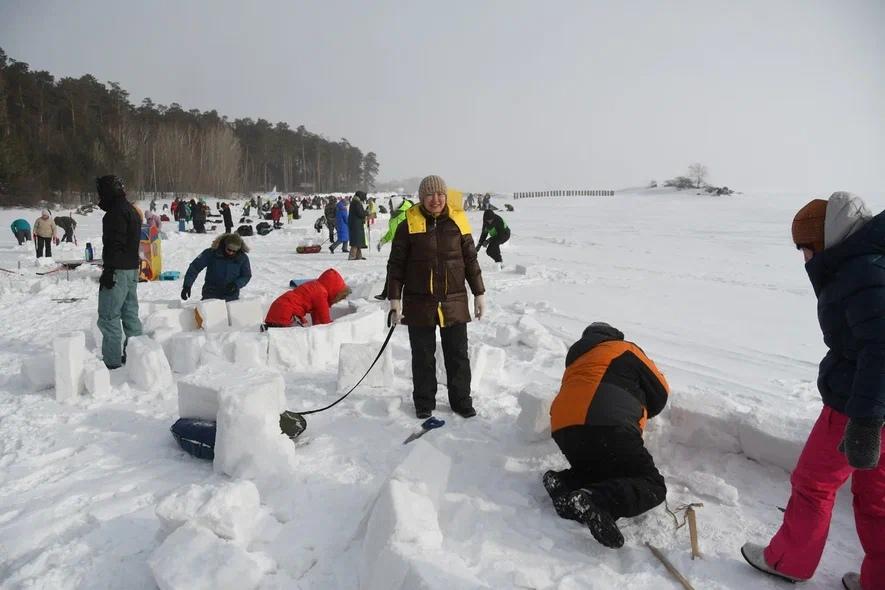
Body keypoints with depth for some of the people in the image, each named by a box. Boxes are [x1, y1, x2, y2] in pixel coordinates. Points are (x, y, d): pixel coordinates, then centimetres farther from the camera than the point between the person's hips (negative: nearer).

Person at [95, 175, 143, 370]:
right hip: (132, 268, 10)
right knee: (130, 314, 14)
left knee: (108, 316, -5)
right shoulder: (131, 210, 17)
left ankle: (112, 361, -2)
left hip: (118, 271, -10)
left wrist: (108, 271, -21)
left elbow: (115, 244, -22)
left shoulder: (115, 213, -15)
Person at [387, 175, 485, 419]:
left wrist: (479, 293, 9)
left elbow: (470, 260, 10)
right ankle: (424, 403, 25)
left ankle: (461, 400, 26)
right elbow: (396, 264, 0)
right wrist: (394, 298, -3)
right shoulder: (409, 225, -3)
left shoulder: (457, 222, 3)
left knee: (458, 355, 10)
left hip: (454, 301, 2)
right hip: (420, 303, -1)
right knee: (423, 357, 10)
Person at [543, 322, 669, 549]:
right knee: (653, 485, 0)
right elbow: (660, 393, 20)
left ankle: (565, 482, -2)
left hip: (563, 430, 7)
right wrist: (641, 413, 39)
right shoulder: (626, 350, 18)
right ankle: (596, 501, -25)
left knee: (602, 472, 25)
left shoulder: (575, 361, 35)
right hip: (608, 427, -6)